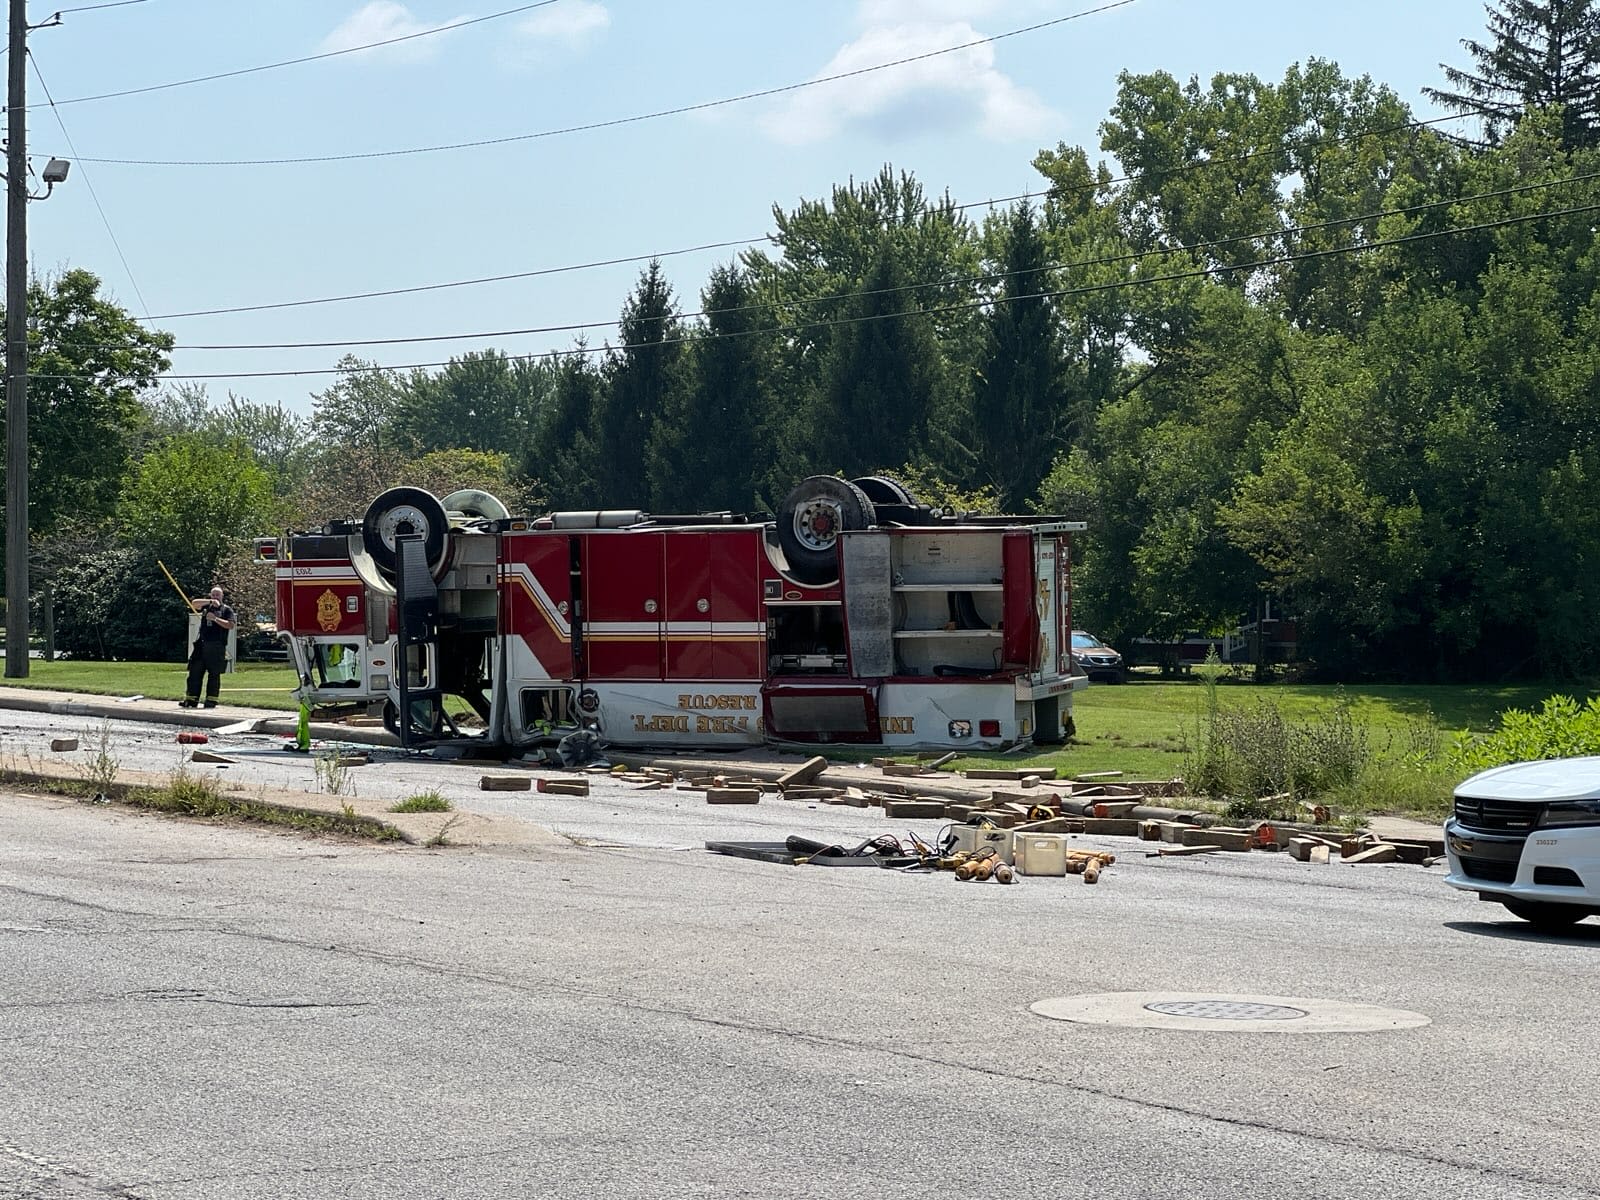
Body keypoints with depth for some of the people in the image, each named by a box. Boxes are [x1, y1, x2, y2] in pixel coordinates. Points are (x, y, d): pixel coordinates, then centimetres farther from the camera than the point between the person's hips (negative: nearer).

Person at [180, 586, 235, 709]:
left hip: (217, 647, -3)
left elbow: (230, 625, -6)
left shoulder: (226, 610, 7)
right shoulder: (206, 607, 16)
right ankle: (191, 699, 3)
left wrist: (215, 618, -14)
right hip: (202, 645, 3)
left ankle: (211, 700, 1)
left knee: (214, 674, -2)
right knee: (195, 672, 1)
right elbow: (194, 603, -2)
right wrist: (210, 602, -14)